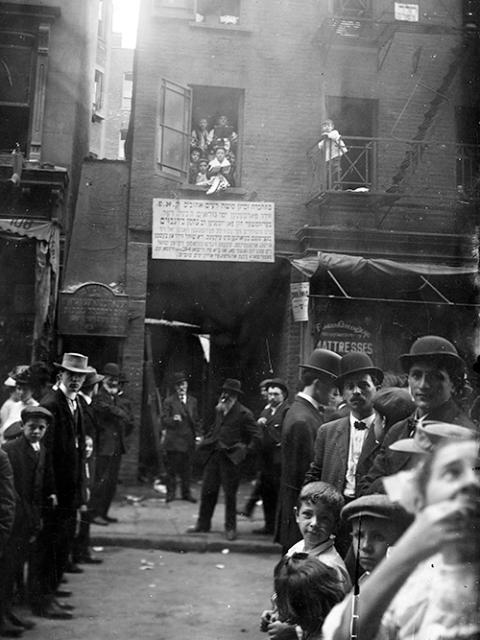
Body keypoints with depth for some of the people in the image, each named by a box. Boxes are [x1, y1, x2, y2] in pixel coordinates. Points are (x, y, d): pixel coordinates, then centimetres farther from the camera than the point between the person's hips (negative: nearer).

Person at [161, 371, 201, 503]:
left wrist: (198, 434, 7)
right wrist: (173, 419, -24)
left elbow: (197, 420, 18)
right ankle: (170, 493, 8)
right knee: (172, 467, -2)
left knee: (187, 468, 7)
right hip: (173, 440, -4)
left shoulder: (193, 401, 14)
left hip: (189, 440, 4)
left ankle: (186, 493, 16)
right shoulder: (169, 401, 0)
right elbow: (164, 420, -4)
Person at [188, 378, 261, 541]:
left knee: (230, 494, 1)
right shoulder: (220, 410, 11)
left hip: (230, 458, -6)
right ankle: (203, 523, 22)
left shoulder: (244, 414, -10)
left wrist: (246, 450, -10)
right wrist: (206, 442, 12)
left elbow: (256, 436, -8)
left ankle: (230, 528, 13)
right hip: (213, 455, 6)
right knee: (207, 490, 10)